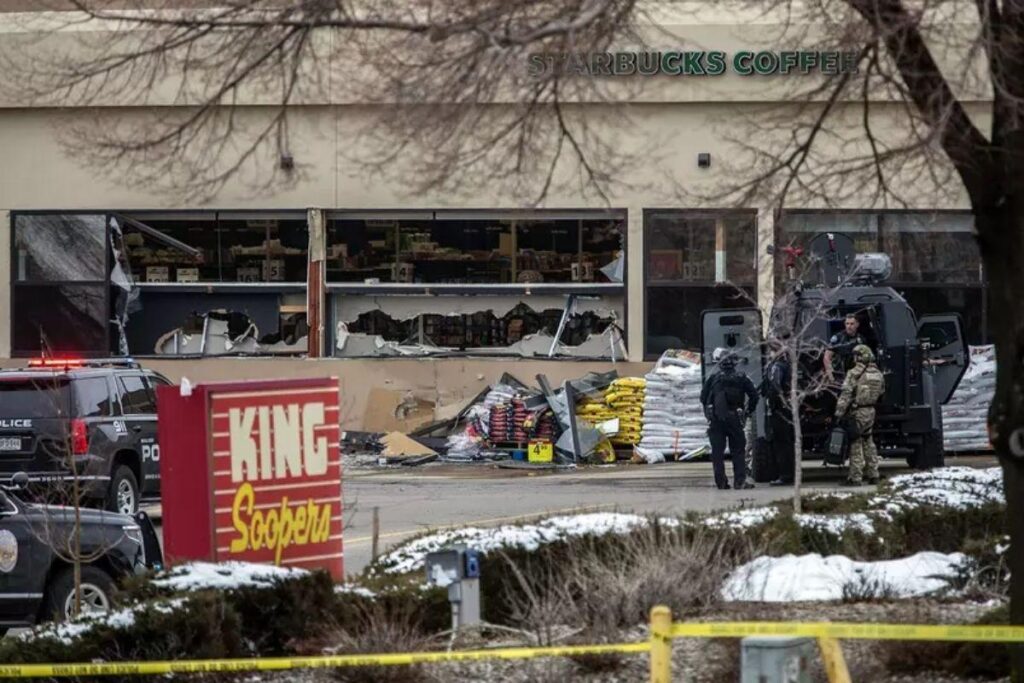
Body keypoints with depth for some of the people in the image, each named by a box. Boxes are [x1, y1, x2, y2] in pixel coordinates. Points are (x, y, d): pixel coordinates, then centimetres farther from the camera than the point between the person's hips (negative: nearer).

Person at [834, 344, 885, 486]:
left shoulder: (854, 373, -13)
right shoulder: (878, 374, 7)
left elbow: (845, 395, -17)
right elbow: (881, 393, 16)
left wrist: (839, 413, -17)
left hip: (857, 412, -6)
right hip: (871, 411, 6)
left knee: (856, 444, -3)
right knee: (868, 443, 17)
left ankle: (855, 478, -4)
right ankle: (873, 475, 19)